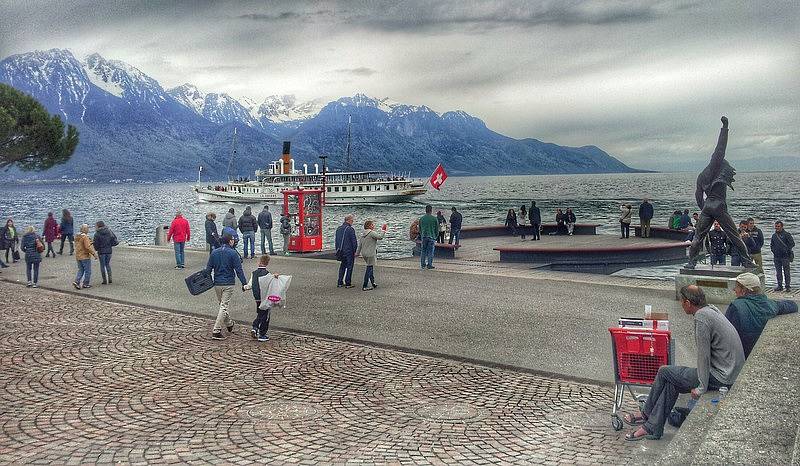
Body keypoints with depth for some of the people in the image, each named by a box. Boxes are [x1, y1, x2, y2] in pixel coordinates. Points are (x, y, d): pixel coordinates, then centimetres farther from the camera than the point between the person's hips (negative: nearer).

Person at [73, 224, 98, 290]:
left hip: (78, 257, 8)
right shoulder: (85, 237, -18)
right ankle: (85, 284, 8)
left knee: (80, 270, 16)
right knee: (88, 271, 4)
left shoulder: (77, 237, 9)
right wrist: (94, 254, -18)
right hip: (85, 257, -8)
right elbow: (88, 247, -24)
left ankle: (76, 281, 2)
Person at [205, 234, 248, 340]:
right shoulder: (233, 253, -8)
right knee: (224, 306, -4)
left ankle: (229, 324, 36)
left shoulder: (214, 252, 6)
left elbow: (208, 269, 7)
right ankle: (216, 331, -10)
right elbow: (239, 270, -10)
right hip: (228, 284, -5)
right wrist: (244, 283, -6)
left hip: (217, 284, 5)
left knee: (223, 304, 21)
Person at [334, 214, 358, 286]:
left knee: (342, 267, 16)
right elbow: (354, 241, -14)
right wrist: (354, 251, -4)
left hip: (341, 252, 7)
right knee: (349, 267, 1)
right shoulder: (350, 229, -14)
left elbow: (336, 241, 14)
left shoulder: (338, 229, 9)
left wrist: (337, 251, 20)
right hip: (349, 251, -7)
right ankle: (348, 284, 3)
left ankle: (339, 283, 15)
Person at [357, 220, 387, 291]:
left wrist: (357, 253, 20)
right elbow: (380, 237, -24)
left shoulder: (363, 234, 12)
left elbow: (360, 244, 15)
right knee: (369, 269, -4)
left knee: (371, 268, 22)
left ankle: (373, 283, 32)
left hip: (364, 254, 9)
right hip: (370, 254, -9)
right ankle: (364, 287, -5)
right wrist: (383, 230, -11)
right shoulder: (372, 233, -14)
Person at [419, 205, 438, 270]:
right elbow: (436, 228, 1)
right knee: (430, 251, 1)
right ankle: (429, 265, 0)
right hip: (432, 236, -3)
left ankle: (422, 264, 11)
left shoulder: (421, 218, 3)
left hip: (424, 236, 3)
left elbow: (420, 229, 9)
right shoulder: (434, 218, -5)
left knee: (423, 251, 9)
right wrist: (435, 236, 14)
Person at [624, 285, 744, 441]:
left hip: (720, 378, -10)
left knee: (664, 372, 0)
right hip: (733, 373, 10)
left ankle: (646, 414, 16)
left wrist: (701, 388, -14)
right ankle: (653, 428, 13)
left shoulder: (701, 318, -20)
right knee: (671, 381, 11)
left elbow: (704, 355, -20)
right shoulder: (711, 309, 11)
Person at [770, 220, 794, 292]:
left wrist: (786, 250, -12)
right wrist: (773, 249, 8)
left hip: (785, 256, -5)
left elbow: (792, 243, -7)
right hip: (776, 257, 5)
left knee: (786, 272, -2)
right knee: (778, 272, 8)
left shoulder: (786, 234, -5)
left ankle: (788, 286, 3)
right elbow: (771, 244, 24)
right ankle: (780, 286, 15)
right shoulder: (774, 235, 13)